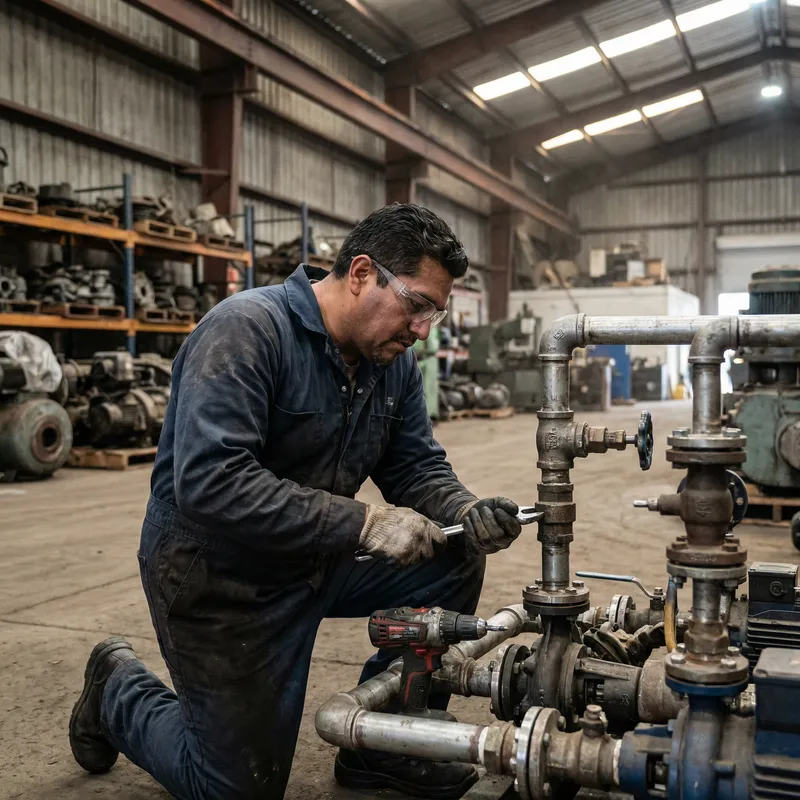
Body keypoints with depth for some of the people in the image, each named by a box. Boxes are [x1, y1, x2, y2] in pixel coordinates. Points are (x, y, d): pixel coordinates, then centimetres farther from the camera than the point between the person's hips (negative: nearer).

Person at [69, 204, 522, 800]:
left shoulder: (394, 359, -2)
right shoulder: (247, 328, -25)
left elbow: (416, 466, 3)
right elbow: (208, 482, -35)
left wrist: (465, 513, -20)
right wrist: (362, 522, -36)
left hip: (321, 558, 7)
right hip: (219, 572, -7)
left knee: (454, 563, -7)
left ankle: (383, 745, 11)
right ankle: (120, 691, 30)